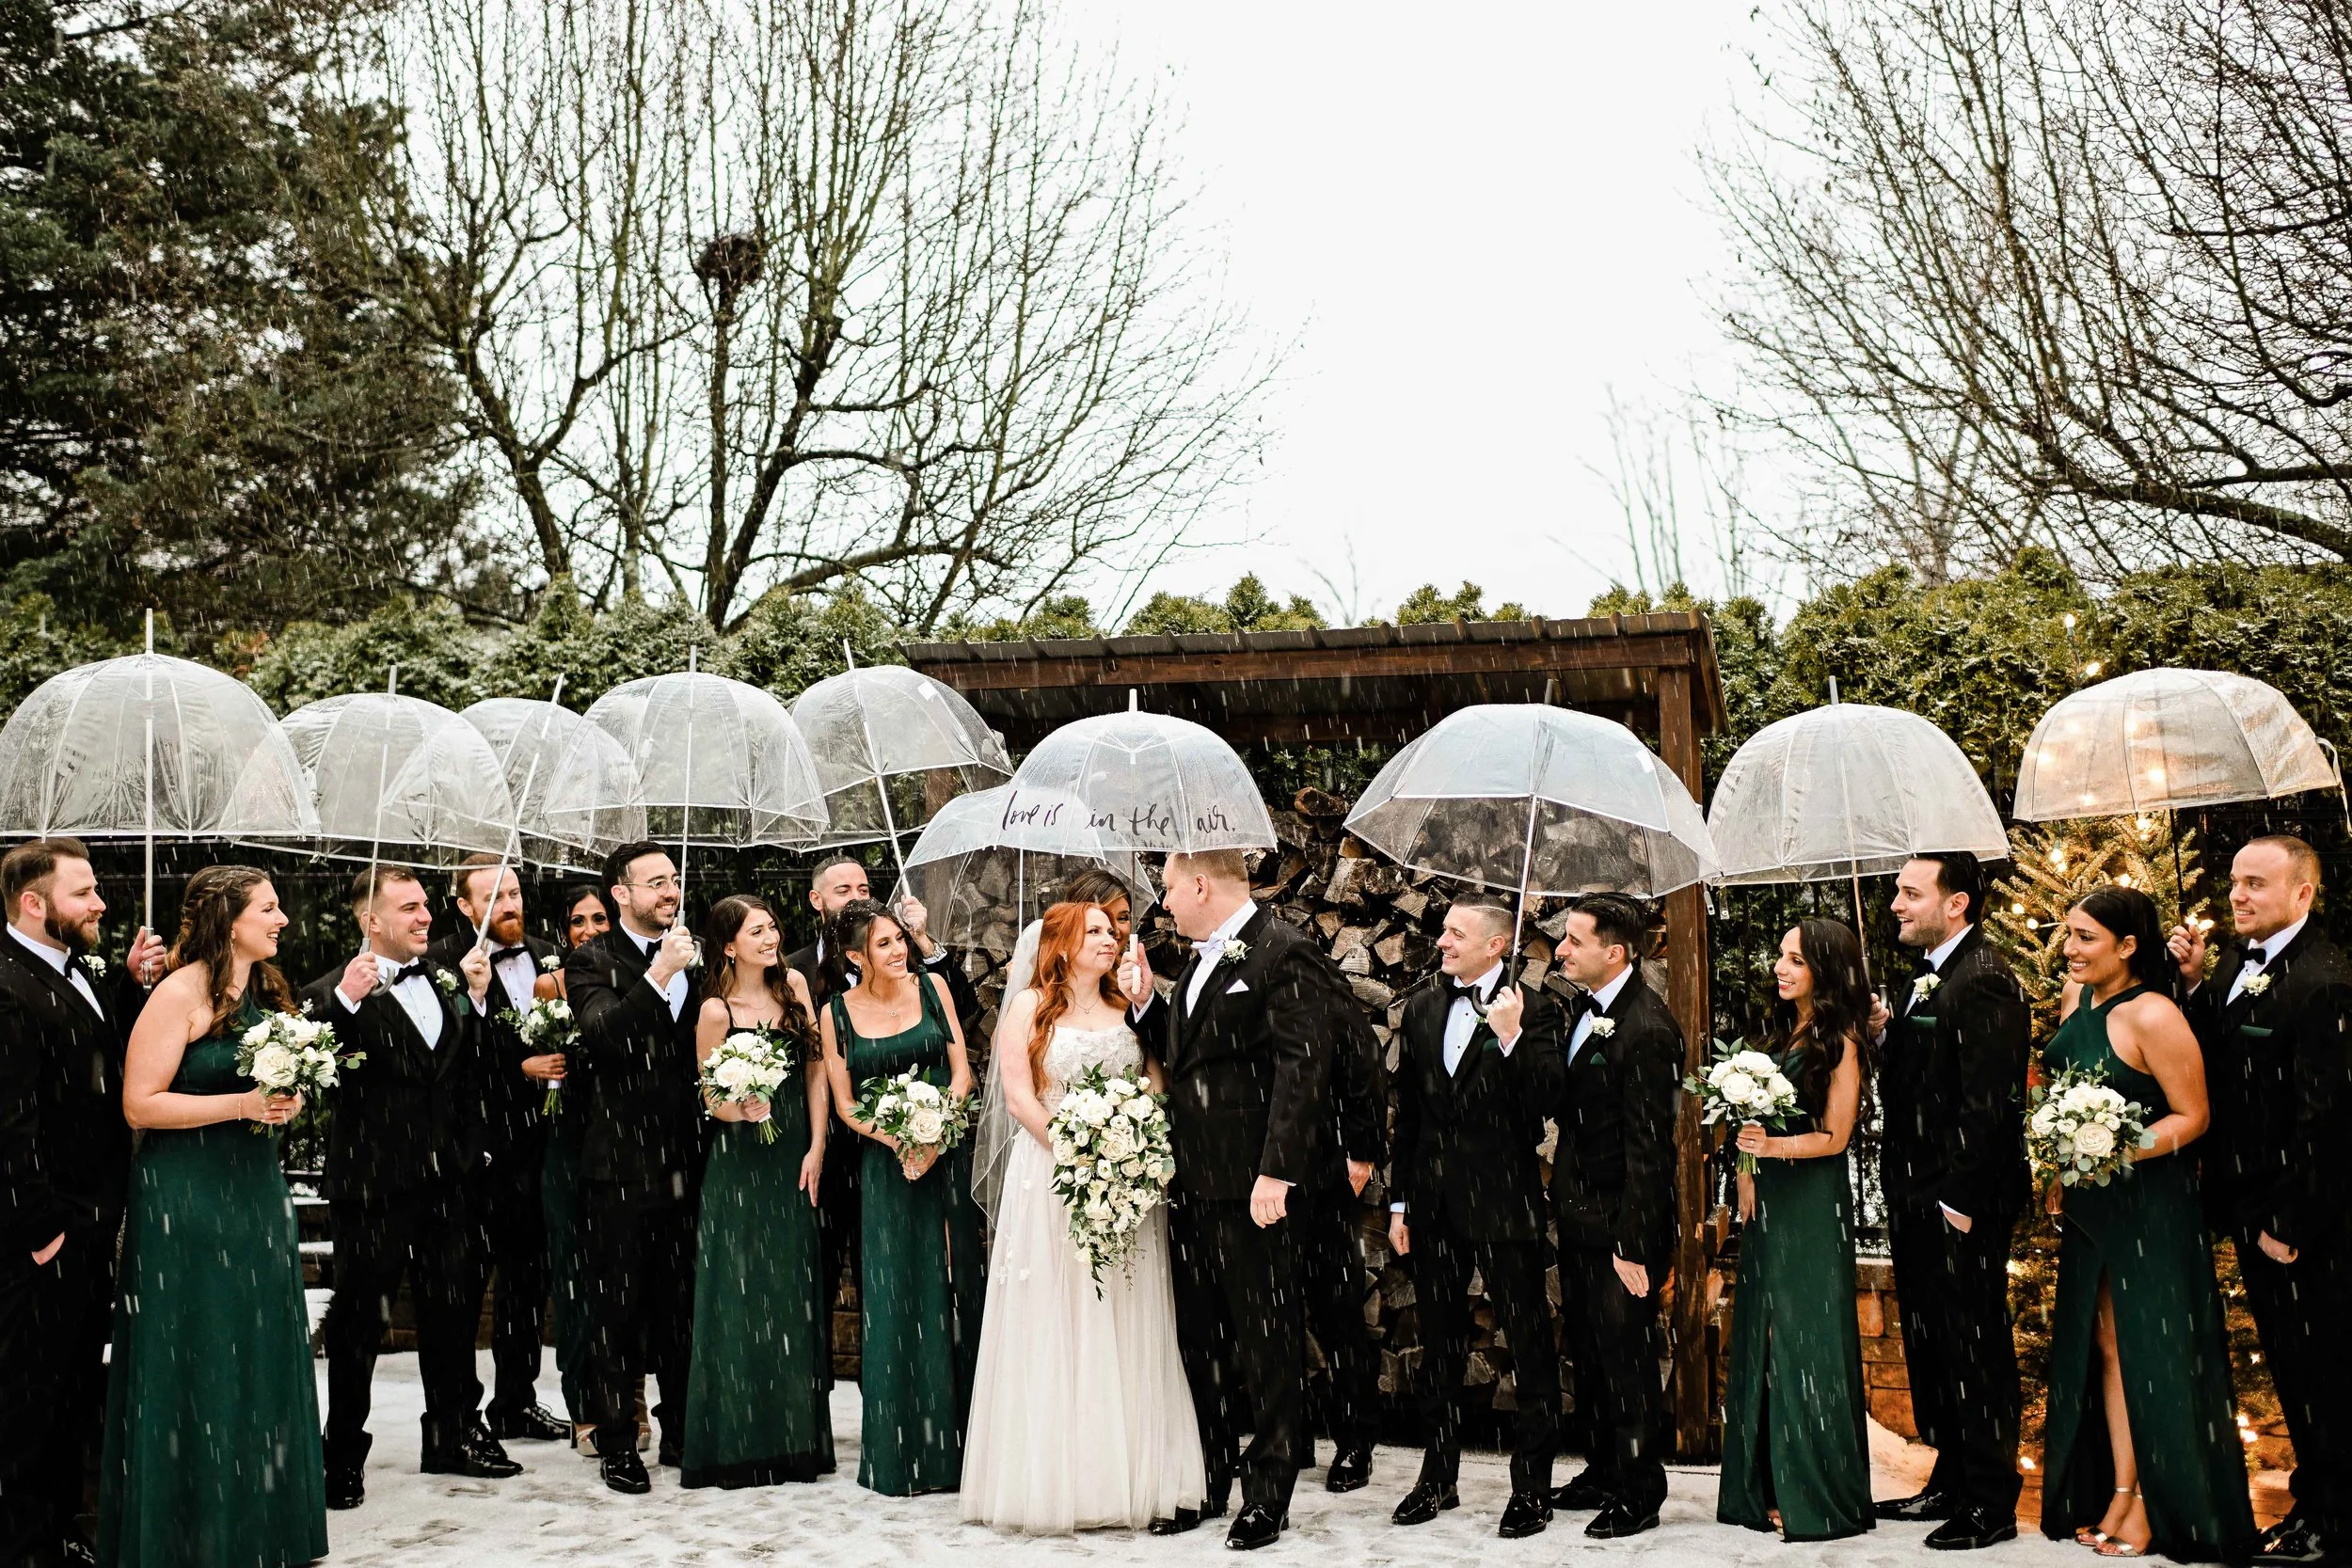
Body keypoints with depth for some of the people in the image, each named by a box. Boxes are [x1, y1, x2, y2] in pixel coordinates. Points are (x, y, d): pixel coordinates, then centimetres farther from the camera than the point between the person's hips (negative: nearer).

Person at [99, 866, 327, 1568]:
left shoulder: (267, 993, 10)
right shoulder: (181, 993, -12)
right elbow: (139, 1104, -16)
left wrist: (289, 1099, 3)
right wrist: (241, 1104, -20)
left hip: (256, 1192, 7)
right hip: (187, 1199, -7)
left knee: (261, 1357, 10)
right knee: (197, 1370, 0)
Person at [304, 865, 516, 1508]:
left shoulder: (446, 983, 8)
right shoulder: (335, 991, -12)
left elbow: (472, 1070, 10)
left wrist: (476, 997, -1)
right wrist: (345, 998, -38)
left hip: (447, 1180, 6)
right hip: (373, 1185, -6)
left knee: (453, 1310, 16)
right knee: (359, 1320, 7)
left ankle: (455, 1437, 32)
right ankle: (343, 1455, 20)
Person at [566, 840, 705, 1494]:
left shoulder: (693, 957, 11)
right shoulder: (590, 960, -3)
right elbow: (600, 1034, -20)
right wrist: (658, 977, -23)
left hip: (685, 1162, 4)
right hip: (620, 1163, -4)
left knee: (685, 1307, 12)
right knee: (616, 1310, 3)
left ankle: (682, 1433, 24)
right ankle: (617, 1444, 13)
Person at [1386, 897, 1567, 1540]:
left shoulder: (1534, 1010, -8)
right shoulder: (1422, 1008, 8)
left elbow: (1544, 1101, -17)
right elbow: (1407, 1111, 11)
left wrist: (1511, 1037, -27)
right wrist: (1400, 1201, 11)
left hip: (1504, 1203, -6)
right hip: (1434, 1205, 6)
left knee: (1530, 1345, 3)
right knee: (1439, 1344, 16)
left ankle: (1532, 1486, 14)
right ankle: (1438, 1478, 29)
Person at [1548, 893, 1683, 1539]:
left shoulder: (1647, 1029, -21)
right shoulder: (1588, 1006, 6)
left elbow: (1649, 1147, -21)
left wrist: (1632, 1244, -20)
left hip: (1620, 1224, -9)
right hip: (1578, 1218, 9)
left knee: (1626, 1358, 3)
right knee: (1588, 1355, 19)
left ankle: (1639, 1493, 17)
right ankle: (1602, 1470, 34)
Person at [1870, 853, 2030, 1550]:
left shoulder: (1983, 982, -17)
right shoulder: (1928, 977, 14)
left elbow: (1989, 1102, -21)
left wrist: (1962, 1199, -22)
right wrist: (1885, 1036, 0)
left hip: (1960, 1204, -10)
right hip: (1918, 1200, 10)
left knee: (1975, 1349, 0)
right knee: (1929, 1346, 17)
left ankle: (1991, 1503, 10)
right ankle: (1950, 1481, 29)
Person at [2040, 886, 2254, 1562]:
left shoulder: (2152, 1016, -19)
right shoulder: (2078, 996, 5)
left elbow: (2193, 1116, -16)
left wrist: (2119, 1152, -27)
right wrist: (2060, 1177, 14)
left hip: (2149, 1207, -8)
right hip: (2090, 1208, 8)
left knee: (2150, 1351, 1)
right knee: (2105, 1347, 10)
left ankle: (2155, 1506, 10)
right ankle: (2117, 1495, 18)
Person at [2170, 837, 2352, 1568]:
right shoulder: (2237, 964, 7)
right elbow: (2211, 1065, 9)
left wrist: (2291, 1222, -19)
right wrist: (2195, 984, -4)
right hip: (2249, 1204, 8)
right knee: (2287, 1363, 18)